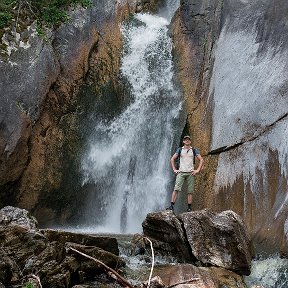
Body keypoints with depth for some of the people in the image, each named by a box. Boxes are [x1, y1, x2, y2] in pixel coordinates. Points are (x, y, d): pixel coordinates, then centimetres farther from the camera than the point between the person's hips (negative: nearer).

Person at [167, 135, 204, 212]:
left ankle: (189, 208, 1)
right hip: (181, 172, 0)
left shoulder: (194, 150, 10)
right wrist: (174, 170, 1)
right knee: (176, 189, -13)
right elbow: (172, 159, 11)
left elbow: (201, 160, 8)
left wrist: (197, 170, -2)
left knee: (190, 191, -2)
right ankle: (172, 206, -18)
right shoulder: (180, 150, 10)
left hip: (190, 173, 1)